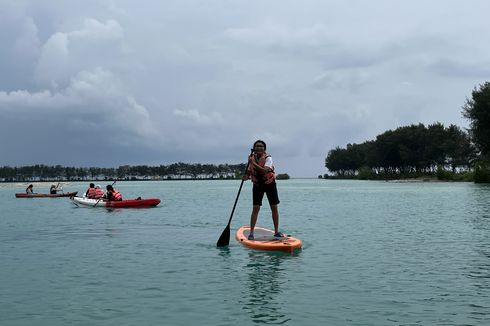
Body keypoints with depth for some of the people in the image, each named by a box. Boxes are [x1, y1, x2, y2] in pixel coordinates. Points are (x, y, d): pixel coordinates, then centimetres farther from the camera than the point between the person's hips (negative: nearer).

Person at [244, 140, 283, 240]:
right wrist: (246, 176, -11)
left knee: (274, 207, 2)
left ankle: (276, 232, 14)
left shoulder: (268, 158, -15)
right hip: (257, 185, 2)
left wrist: (253, 163, -36)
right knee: (255, 208, -7)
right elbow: (249, 171, 11)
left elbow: (264, 170, -32)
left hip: (269, 183, -2)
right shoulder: (252, 157, 0)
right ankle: (251, 232, -4)